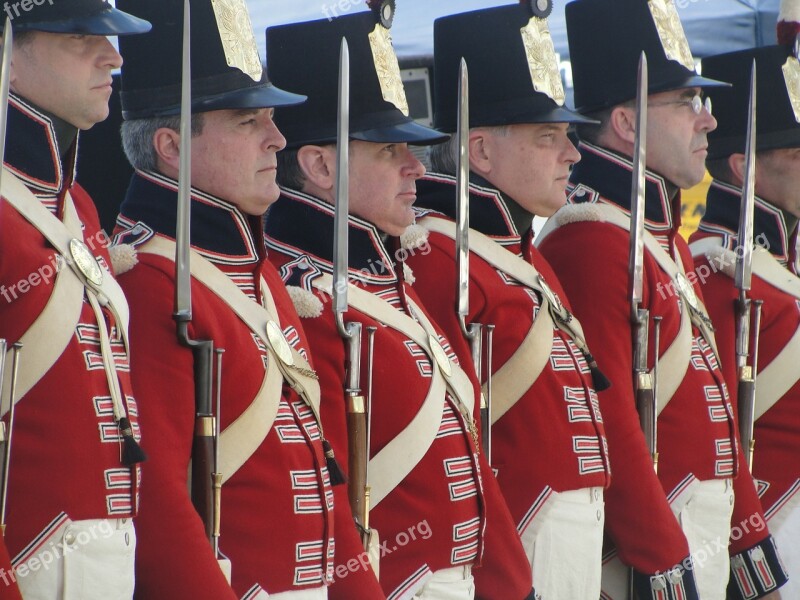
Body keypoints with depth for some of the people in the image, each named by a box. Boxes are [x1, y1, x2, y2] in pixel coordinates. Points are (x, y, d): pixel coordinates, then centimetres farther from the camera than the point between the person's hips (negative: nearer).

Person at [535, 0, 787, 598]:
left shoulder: (664, 233, 16)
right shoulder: (592, 240, -16)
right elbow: (605, 420, -22)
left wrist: (749, 547, 17)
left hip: (706, 540, 10)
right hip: (647, 547, -10)